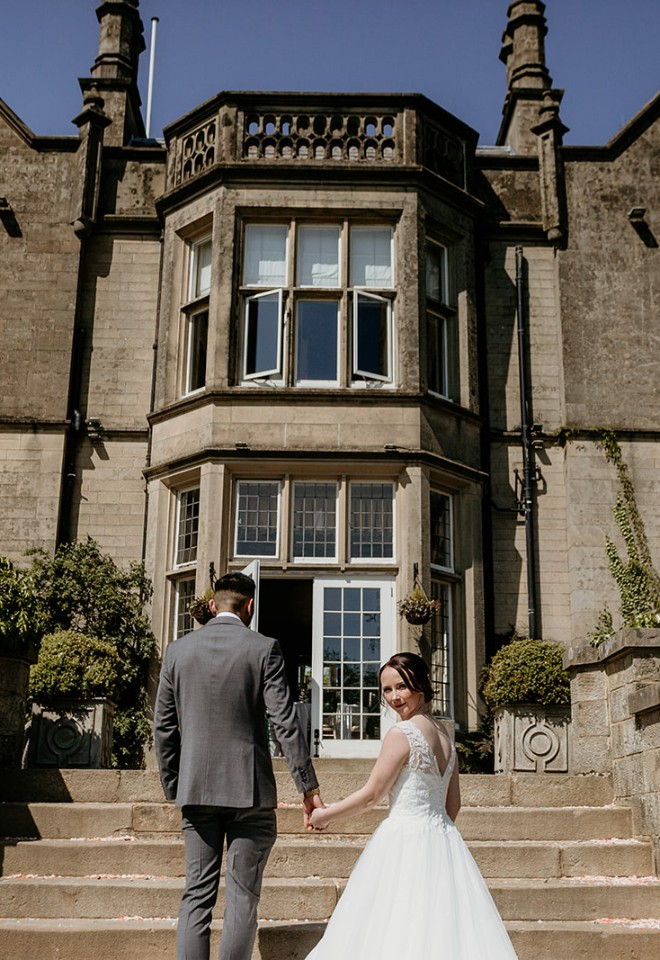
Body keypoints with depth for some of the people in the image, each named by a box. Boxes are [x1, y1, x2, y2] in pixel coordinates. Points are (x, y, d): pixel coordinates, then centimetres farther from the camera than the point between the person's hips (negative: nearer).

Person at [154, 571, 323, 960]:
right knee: (243, 896, 4)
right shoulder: (264, 649, -5)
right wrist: (309, 786, -5)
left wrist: (173, 788, 16)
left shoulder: (178, 650, 5)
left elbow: (163, 727, 7)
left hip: (196, 789, 3)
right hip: (249, 788, -3)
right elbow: (286, 722, -9)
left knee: (197, 895, 9)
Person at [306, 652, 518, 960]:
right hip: (443, 839, 8)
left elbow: (371, 795, -10)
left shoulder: (402, 733, -13)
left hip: (404, 839, -8)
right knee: (441, 929, 11)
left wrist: (324, 815, 3)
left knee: (398, 935, -1)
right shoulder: (444, 735, 11)